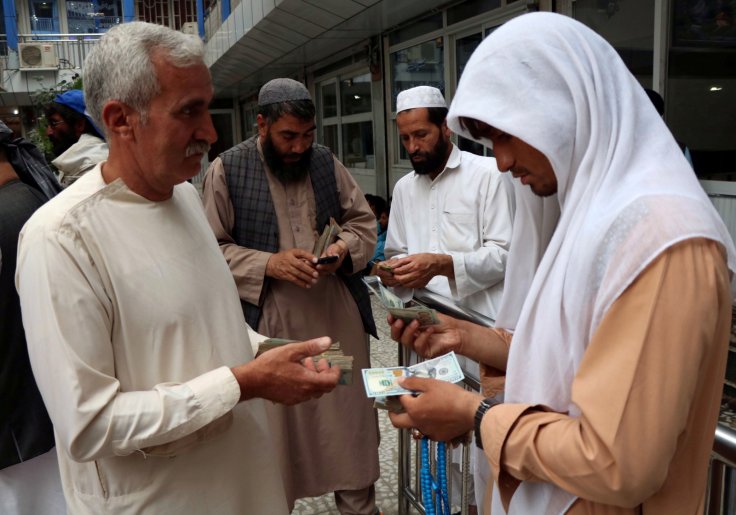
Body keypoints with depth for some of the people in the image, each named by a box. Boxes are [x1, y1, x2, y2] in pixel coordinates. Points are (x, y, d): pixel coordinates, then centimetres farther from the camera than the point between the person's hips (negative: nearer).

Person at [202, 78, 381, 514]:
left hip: (338, 315, 4)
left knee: (351, 423, 13)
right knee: (276, 432, 10)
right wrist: (268, 264, -17)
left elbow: (365, 222, 13)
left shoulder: (327, 161, 8)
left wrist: (343, 248, -7)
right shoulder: (227, 170, -3)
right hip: (270, 322, -3)